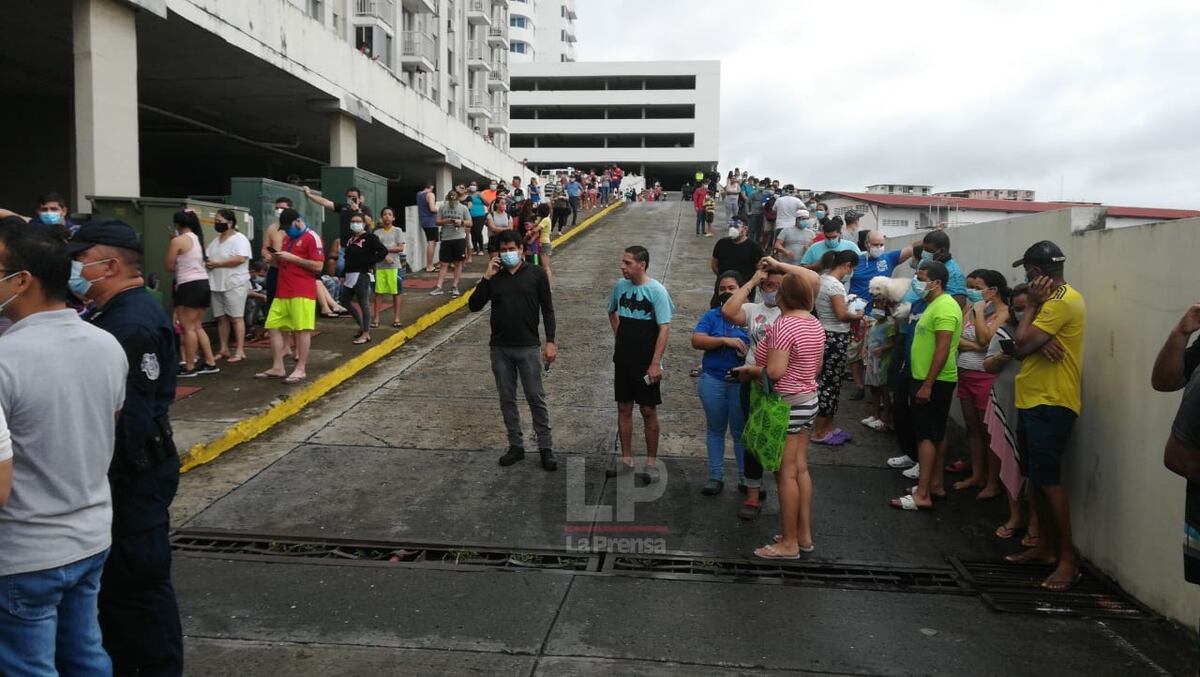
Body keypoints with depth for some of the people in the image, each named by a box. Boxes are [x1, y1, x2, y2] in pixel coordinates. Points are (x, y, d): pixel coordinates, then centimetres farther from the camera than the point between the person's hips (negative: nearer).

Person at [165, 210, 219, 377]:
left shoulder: (177, 241, -10)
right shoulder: (198, 239, 13)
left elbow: (169, 267, -5)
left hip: (189, 286, -8)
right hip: (203, 284, 8)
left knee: (188, 328, -2)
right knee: (197, 327, 15)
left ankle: (190, 367, 1)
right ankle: (210, 363, 16)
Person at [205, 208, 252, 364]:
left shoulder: (239, 239, -8)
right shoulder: (215, 242, 18)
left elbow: (241, 258, -22)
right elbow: (207, 258, 21)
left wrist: (217, 264, -17)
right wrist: (206, 263, -4)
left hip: (235, 284, -8)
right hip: (217, 285, 8)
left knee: (236, 318, -6)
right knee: (221, 317, 8)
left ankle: (239, 351, -4)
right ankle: (223, 349, 15)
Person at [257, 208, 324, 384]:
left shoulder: (312, 238, -6)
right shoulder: (287, 238, 21)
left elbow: (318, 266, -14)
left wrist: (292, 257, -15)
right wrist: (277, 259, 8)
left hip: (302, 293, -9)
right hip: (282, 292, 9)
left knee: (302, 329, -6)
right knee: (273, 327, 6)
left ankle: (300, 370, -1)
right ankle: (278, 368, 12)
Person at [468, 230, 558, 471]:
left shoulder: (536, 274, -2)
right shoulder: (493, 277, 6)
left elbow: (547, 309, -1)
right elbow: (474, 306, -1)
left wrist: (550, 341, -8)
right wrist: (486, 277, -10)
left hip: (528, 347, -3)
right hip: (500, 348, 3)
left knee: (536, 398, 1)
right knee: (507, 399, 10)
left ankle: (546, 448, 10)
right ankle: (516, 445, 22)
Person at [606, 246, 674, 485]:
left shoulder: (656, 290, -15)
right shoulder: (620, 286, 2)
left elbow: (664, 328, -16)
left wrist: (655, 363, -20)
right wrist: (619, 336, 9)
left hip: (646, 362, -5)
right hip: (623, 358, 5)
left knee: (649, 411, 4)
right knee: (623, 408, 11)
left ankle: (651, 463, 16)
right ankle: (626, 459, 24)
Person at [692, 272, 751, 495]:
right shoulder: (712, 316, 5)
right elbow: (696, 340, -8)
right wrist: (725, 340, -19)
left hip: (742, 382, -2)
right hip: (713, 380, 2)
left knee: (741, 431, 7)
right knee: (715, 430, 12)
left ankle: (745, 478, 19)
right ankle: (716, 477, 22)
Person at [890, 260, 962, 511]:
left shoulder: (944, 307, -17)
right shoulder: (935, 305, 15)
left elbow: (943, 350, -23)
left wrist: (927, 385, -24)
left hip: (935, 382, -10)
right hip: (927, 380, 10)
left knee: (927, 435, -9)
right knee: (934, 435, 15)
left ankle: (922, 495, -8)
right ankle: (935, 485, 23)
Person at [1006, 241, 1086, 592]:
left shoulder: (1062, 301, -16)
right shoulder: (1052, 299, 16)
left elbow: (1023, 345, -18)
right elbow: (1025, 344, 9)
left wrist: (1032, 305, -8)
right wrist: (1035, 304, -7)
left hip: (1051, 404, -10)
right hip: (1033, 401, 10)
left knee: (1048, 478, -10)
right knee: (1036, 477, 14)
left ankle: (1067, 558, -3)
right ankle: (1046, 546, 25)